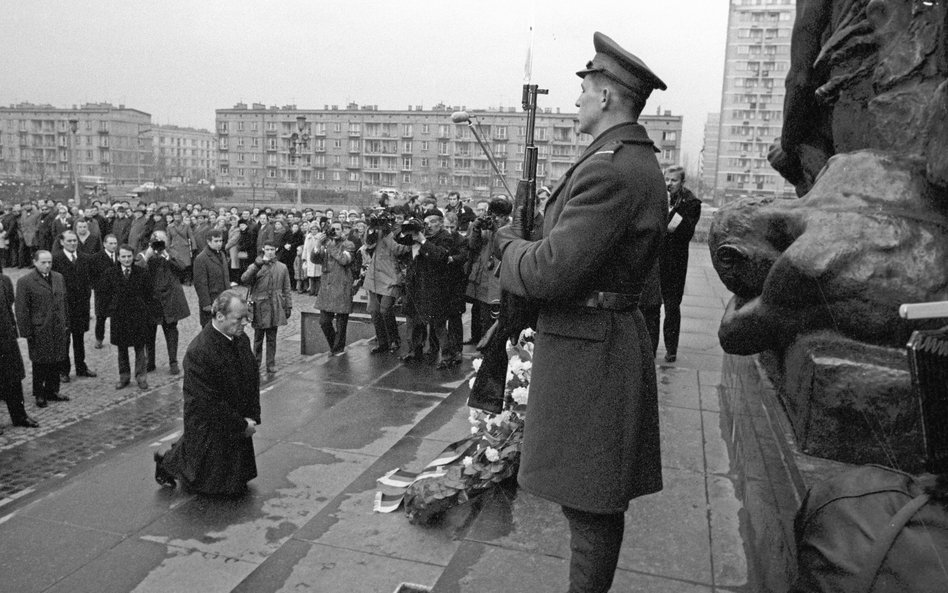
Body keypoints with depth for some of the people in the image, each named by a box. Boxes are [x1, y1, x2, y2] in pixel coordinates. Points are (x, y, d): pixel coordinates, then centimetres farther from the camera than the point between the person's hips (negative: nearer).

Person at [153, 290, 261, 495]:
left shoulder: (241, 340, -5)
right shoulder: (198, 352, -28)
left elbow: (253, 378, 5)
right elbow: (209, 401, -25)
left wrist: (252, 417, -4)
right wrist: (242, 425, -18)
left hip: (237, 423, 7)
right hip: (208, 427, -7)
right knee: (210, 481, 13)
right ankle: (168, 462, 38)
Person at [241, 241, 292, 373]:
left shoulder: (282, 267, 7)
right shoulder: (255, 266, 1)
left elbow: (286, 289, 10)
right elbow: (244, 279, -17)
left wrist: (288, 306, 6)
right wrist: (257, 265, -25)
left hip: (275, 308, 1)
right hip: (259, 307, -1)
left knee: (272, 338, 7)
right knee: (258, 337, 7)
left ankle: (271, 364, 15)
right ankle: (256, 363, 18)